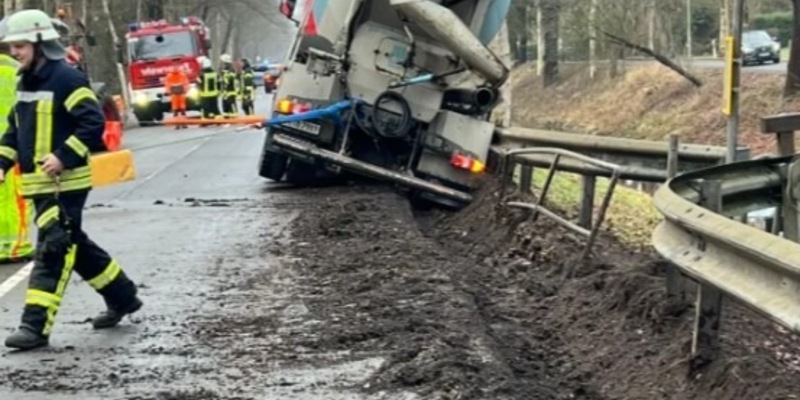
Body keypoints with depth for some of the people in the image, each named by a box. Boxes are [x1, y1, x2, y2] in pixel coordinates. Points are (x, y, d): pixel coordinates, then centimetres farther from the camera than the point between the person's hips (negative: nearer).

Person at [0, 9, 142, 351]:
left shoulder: (67, 80, -13)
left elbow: (93, 123, -18)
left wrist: (63, 157, -24)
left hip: (65, 182, -9)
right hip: (38, 184, 9)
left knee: (52, 250, -10)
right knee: (75, 245, 17)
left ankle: (36, 326, -12)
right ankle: (122, 297, 32)